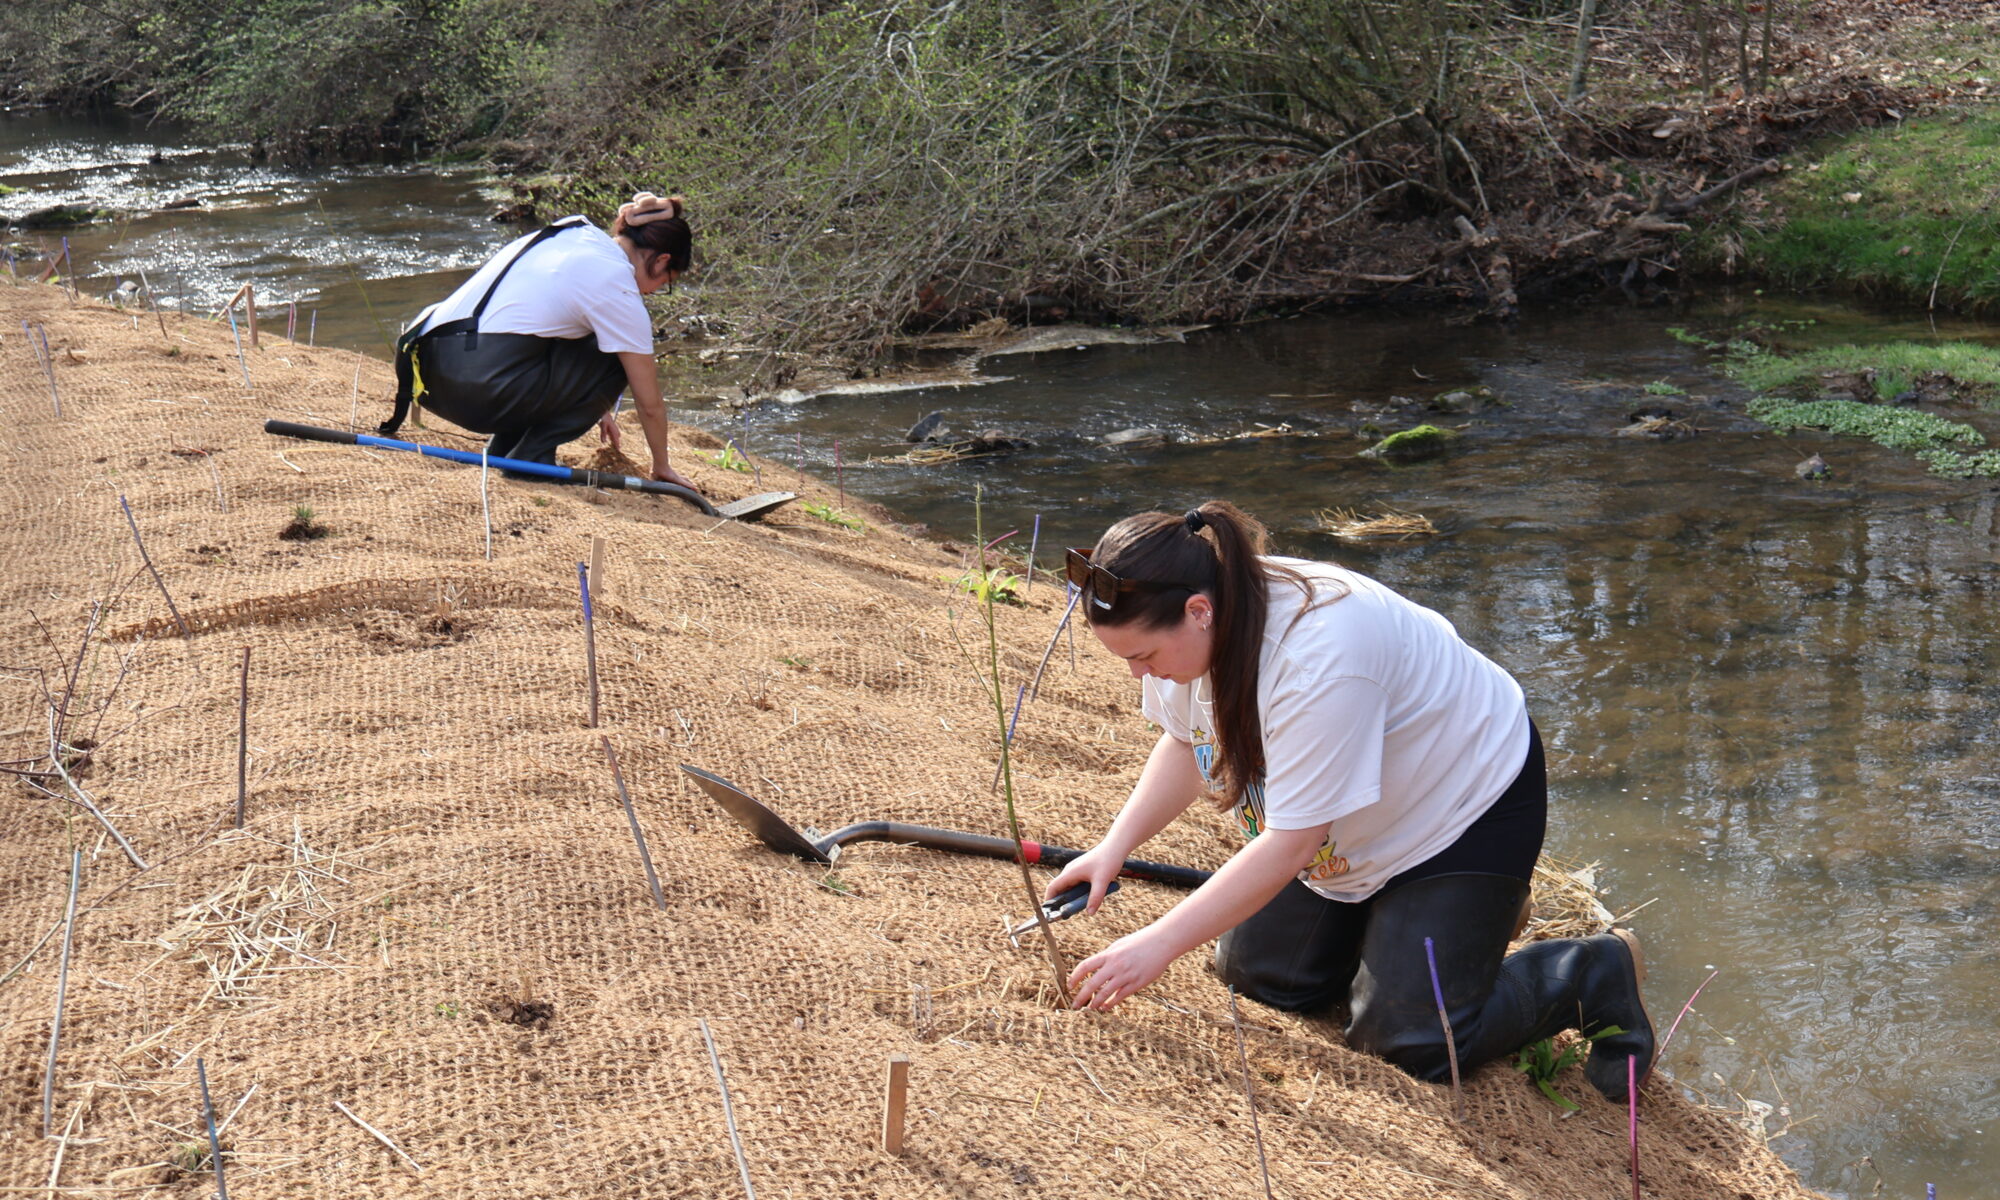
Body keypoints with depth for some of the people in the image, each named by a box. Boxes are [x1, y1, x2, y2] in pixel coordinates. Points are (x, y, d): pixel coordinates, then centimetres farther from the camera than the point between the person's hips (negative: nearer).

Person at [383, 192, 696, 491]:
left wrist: (595, 407, 45)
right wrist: (662, 468, 20)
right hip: (478, 391, -9)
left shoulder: (576, 232, 18)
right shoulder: (620, 291, -4)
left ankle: (502, 448, 19)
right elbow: (650, 404, 2)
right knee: (615, 360, 4)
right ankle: (530, 457, 2)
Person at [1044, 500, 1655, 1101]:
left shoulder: (1318, 657, -40)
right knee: (1253, 975, 5)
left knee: (1409, 1042, -12)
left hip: (1469, 805, -8)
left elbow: (1291, 845, -36)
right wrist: (1114, 847, -10)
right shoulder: (1194, 622, -16)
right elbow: (1186, 742, 4)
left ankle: (1598, 974, 9)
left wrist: (1158, 945, -35)